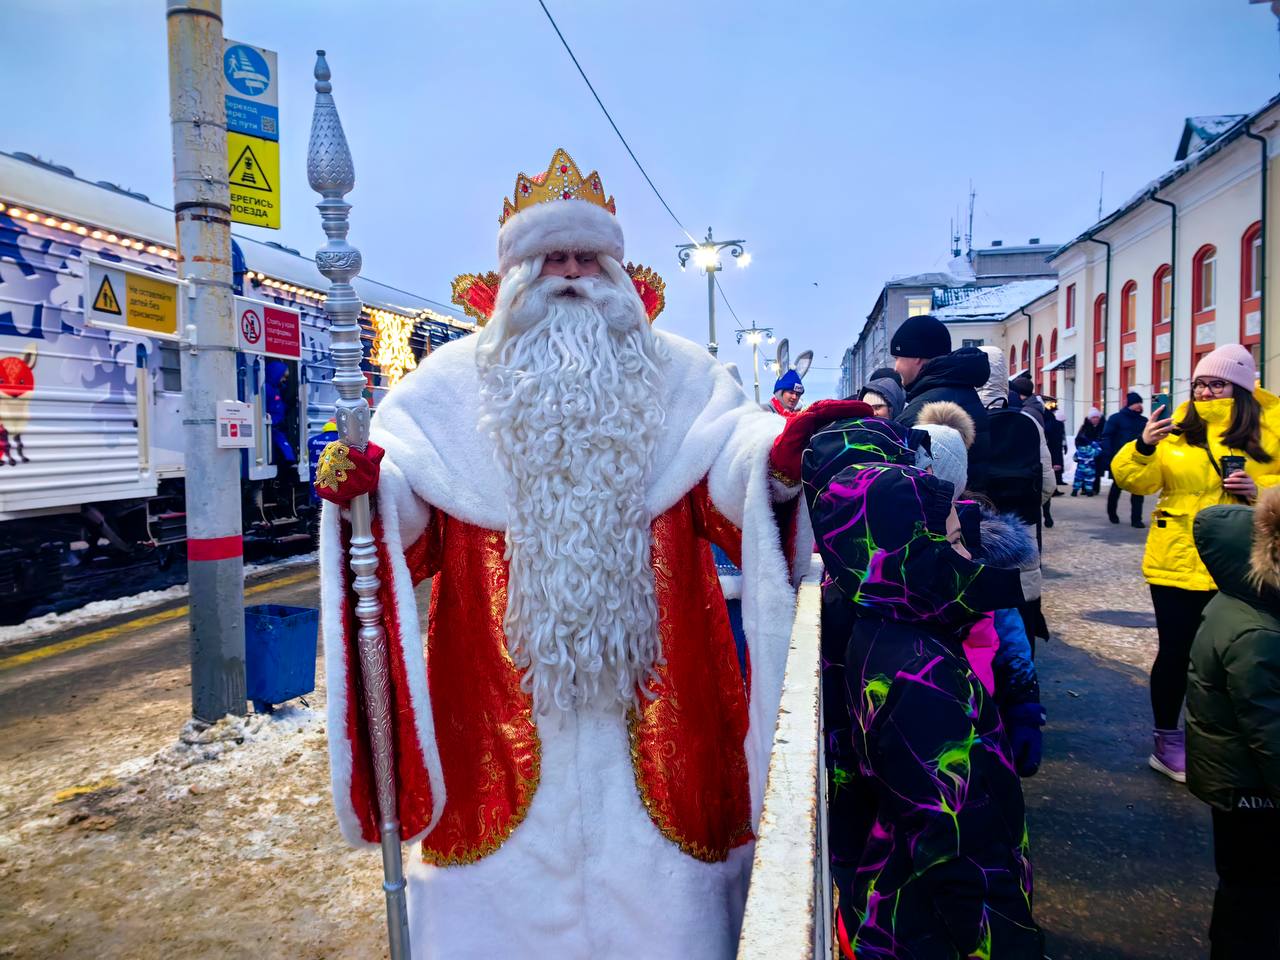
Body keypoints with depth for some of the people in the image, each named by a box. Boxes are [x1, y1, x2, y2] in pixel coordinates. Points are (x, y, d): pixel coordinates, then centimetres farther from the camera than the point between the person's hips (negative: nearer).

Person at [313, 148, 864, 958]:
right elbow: (408, 516, -2)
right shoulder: (452, 383, 6)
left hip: (652, 686, 0)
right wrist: (364, 488, -24)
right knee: (508, 885, 11)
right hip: (502, 694, 0)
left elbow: (730, 480, -7)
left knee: (653, 889, 9)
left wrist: (779, 459, -28)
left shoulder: (680, 377, 7)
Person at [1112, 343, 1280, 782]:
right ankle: (1167, 741, 21)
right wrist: (1143, 447, -23)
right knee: (1176, 652, 6)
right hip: (1178, 562, 0)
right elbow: (1137, 480, -6)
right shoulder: (1176, 429, 1)